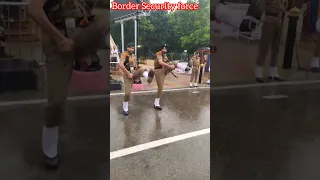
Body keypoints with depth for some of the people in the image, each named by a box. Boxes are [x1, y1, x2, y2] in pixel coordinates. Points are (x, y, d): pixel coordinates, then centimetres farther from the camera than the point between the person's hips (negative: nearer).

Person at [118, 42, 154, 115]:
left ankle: (148, 78, -61)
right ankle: (125, 109, 11)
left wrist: (138, 75, 16)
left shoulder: (133, 55, 14)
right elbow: (120, 65, -25)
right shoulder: (124, 54, -9)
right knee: (127, 93, -7)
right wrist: (128, 73, -23)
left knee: (143, 70, -25)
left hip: (134, 73, 5)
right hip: (128, 75, -5)